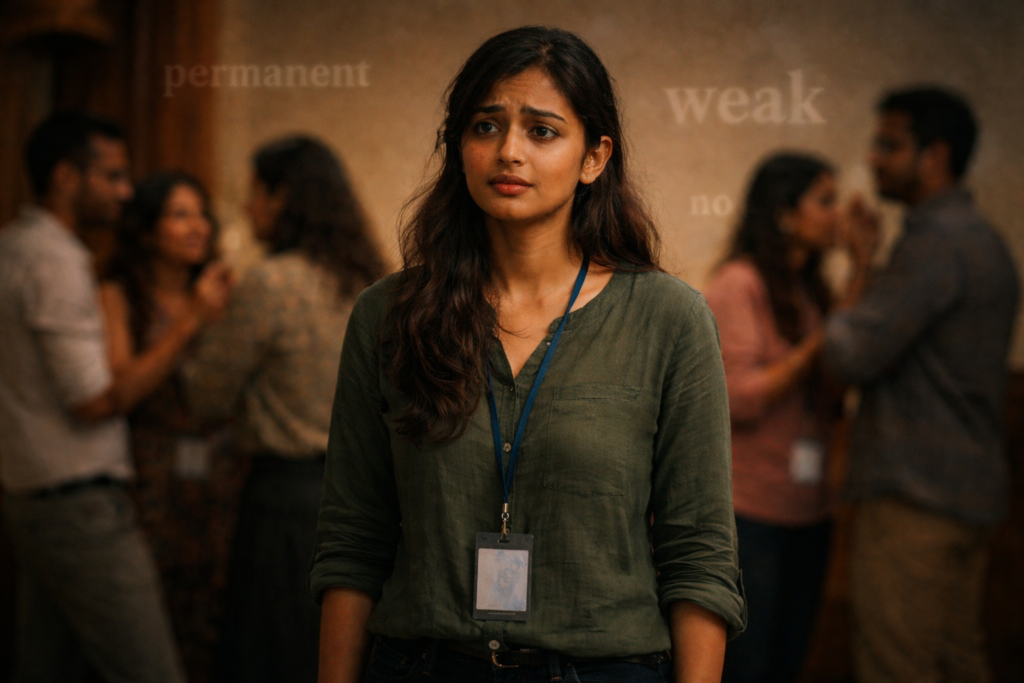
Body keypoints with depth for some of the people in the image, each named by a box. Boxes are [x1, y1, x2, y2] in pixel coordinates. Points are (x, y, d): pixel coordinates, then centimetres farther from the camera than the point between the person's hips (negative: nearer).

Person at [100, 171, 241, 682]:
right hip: (150, 479, -4)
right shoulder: (117, 297, 2)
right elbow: (123, 386, -10)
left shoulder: (218, 291, 14)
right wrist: (190, 322, -11)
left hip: (217, 477, 4)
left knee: (209, 630, 0)